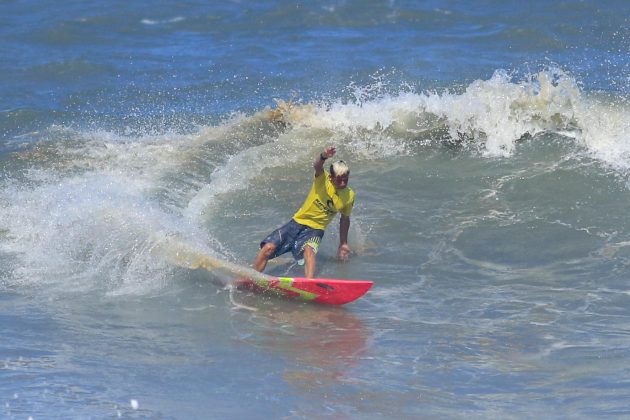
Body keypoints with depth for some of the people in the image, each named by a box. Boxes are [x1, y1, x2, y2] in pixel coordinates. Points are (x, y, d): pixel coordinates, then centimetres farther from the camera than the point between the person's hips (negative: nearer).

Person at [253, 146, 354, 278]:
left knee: (309, 250, -34)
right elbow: (317, 166, -34)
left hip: (314, 230, -1)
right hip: (297, 222, 1)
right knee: (268, 248, -13)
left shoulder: (349, 196, -2)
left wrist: (343, 243, 19)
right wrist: (323, 157, -58)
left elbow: (345, 219, 15)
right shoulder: (323, 179, -11)